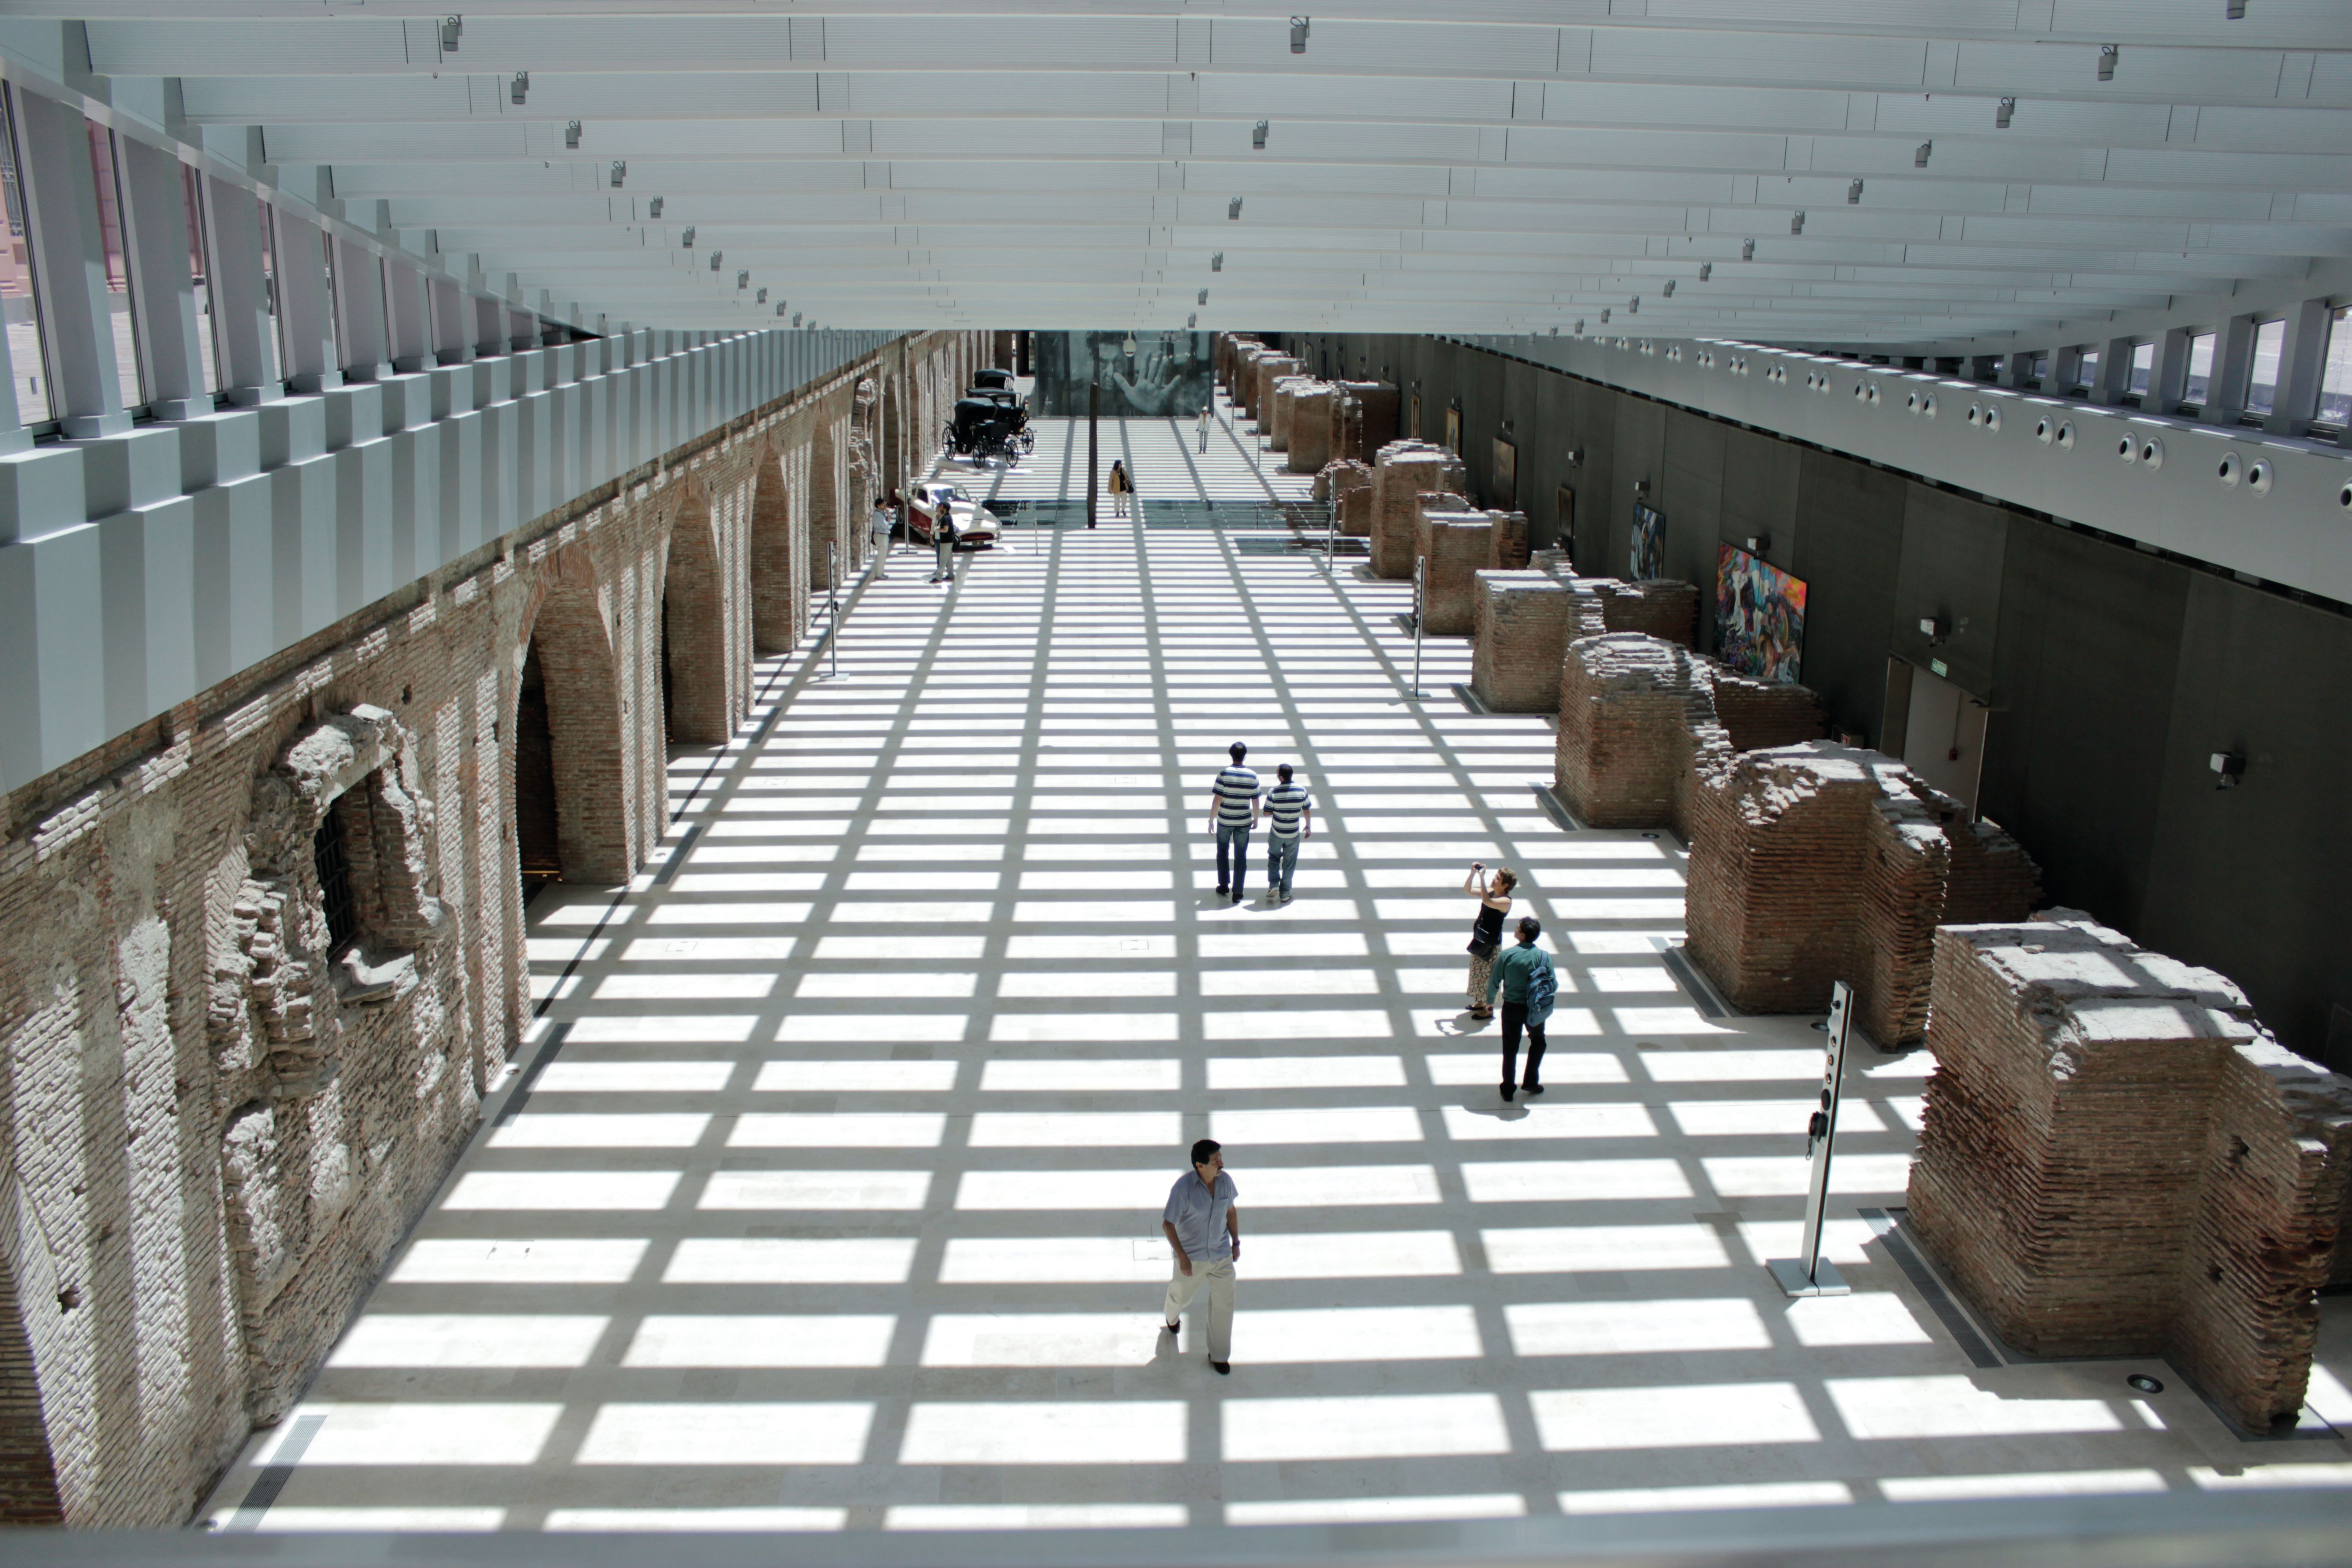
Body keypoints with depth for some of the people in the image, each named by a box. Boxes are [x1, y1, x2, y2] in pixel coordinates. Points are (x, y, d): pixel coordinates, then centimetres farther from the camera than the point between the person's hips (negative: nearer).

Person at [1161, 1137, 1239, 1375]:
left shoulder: (1225, 1181, -12)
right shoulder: (1184, 1187, -27)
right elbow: (1167, 1223, -18)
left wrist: (1236, 1242, 10)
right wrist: (1181, 1256, -20)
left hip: (1222, 1256, 3)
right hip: (1192, 1258, -3)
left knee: (1224, 1304, 8)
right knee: (1182, 1295, 22)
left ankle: (1219, 1355, 28)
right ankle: (1171, 1316, 59)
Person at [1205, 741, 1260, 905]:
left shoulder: (1224, 774, -13)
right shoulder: (1252, 776, -6)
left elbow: (1217, 800, -13)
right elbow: (1255, 801, 1)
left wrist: (1211, 820, -5)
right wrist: (1256, 818, 17)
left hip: (1224, 821, -1)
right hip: (1244, 823, 1)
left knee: (1223, 853, 20)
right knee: (1241, 857, 9)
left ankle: (1224, 886, 26)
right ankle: (1237, 893, 9)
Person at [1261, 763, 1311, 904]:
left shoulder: (1273, 792, -19)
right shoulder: (1301, 790, -12)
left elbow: (1267, 813, -11)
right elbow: (1307, 810, 0)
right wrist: (1308, 826, 15)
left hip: (1276, 833, -1)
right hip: (1294, 834, 1)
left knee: (1274, 858, 23)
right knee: (1289, 864, 13)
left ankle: (1274, 886, 12)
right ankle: (1285, 894, 17)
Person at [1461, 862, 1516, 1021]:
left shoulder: (1506, 901, -23)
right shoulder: (1491, 892, 1)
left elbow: (1487, 902, -41)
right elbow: (1467, 889, 4)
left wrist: (1482, 877, -41)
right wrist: (1473, 873, -13)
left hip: (1491, 943, -8)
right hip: (1480, 938, 8)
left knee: (1488, 975, 2)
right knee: (1477, 972, 19)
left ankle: (1488, 1009, 15)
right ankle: (1481, 1003, 35)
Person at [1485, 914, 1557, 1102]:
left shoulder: (1506, 955, -13)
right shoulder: (1543, 957, -12)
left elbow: (1494, 982, -7)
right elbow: (1554, 985, -8)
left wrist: (1490, 1000, 12)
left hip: (1511, 1008, 0)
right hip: (1534, 1009, 0)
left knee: (1510, 1048, 13)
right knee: (1537, 1042, 26)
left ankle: (1508, 1089, 17)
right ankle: (1531, 1082, 25)